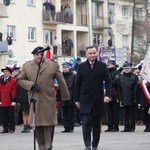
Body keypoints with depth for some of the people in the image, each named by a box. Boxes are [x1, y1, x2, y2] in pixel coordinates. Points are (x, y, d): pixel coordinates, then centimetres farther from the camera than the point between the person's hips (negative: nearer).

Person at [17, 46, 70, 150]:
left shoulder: (53, 65, 4)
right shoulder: (27, 66, 7)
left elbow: (61, 82, 9)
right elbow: (20, 80, 10)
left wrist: (65, 97, 11)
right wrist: (31, 85, -8)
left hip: (49, 101, -1)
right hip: (35, 101, 1)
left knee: (49, 125, -2)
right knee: (37, 126, 4)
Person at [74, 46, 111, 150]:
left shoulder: (102, 66, 4)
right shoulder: (81, 67, 4)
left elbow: (108, 81, 2)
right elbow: (77, 84, 7)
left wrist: (108, 95, -12)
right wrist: (77, 99, 4)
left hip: (98, 99, 1)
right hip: (85, 99, -1)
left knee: (97, 124, 7)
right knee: (86, 123, -12)